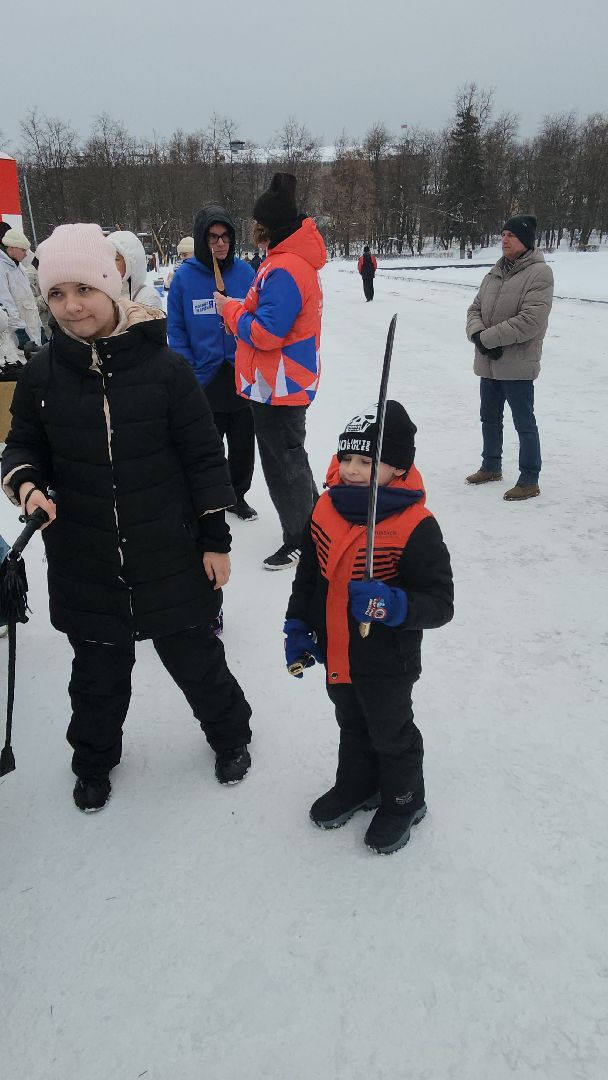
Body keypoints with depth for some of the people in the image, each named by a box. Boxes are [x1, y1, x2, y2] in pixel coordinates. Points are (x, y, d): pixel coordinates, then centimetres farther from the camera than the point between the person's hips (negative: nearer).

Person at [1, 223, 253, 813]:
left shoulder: (164, 367, -11)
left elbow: (205, 457, -6)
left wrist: (216, 540, -4)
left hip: (169, 558, -2)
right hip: (84, 564, 2)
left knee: (194, 656, 16)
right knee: (98, 671, 19)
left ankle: (230, 735, 44)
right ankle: (94, 760, 46)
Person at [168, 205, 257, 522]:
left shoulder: (244, 272, -2)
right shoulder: (184, 276, -7)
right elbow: (176, 330, -3)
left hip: (242, 378, 2)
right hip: (204, 379, -1)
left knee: (243, 445, 13)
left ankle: (236, 494, 32)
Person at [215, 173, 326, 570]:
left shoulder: (284, 269, -23)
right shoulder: (299, 259, 10)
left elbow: (266, 332, -26)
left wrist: (231, 310, -10)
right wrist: (241, 312, 1)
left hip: (277, 387, -10)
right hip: (291, 383, 10)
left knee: (283, 462, 2)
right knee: (290, 456, 22)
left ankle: (301, 540, 17)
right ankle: (315, 523, 36)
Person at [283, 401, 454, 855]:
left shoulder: (416, 527, -26)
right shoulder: (326, 509, -8)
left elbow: (440, 603, -23)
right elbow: (308, 574, 6)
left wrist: (391, 605, -40)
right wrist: (298, 626, 5)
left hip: (386, 663, -6)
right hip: (336, 653, 6)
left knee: (391, 732, 18)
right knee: (351, 725, 28)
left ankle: (403, 801, 44)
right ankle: (357, 786, 53)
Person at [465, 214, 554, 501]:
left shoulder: (540, 273, -13)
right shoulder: (495, 273, 10)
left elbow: (530, 321, -22)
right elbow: (475, 309, 11)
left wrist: (488, 337, -19)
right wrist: (477, 332, -11)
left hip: (517, 366, -7)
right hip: (488, 363, 8)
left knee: (524, 423, 1)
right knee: (490, 418, 20)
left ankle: (529, 480, 12)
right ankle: (491, 466, 38)